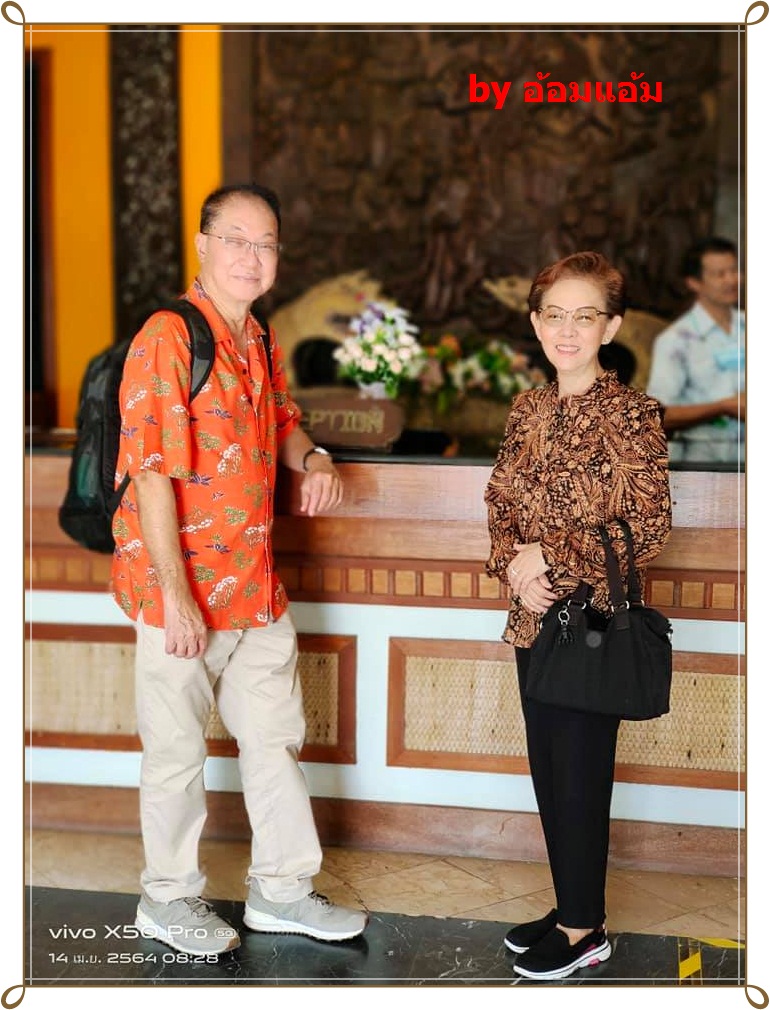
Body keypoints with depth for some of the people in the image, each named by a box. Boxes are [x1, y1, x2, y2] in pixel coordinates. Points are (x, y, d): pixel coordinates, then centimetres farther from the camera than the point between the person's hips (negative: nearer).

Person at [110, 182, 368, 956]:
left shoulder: (260, 342, 9)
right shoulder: (166, 338, -16)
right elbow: (151, 471, -20)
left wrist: (311, 457, 2)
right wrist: (176, 594, -22)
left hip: (256, 580, 8)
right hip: (183, 587, -8)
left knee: (275, 734, 16)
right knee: (178, 748, 8)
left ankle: (281, 890, 32)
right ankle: (168, 898, 29)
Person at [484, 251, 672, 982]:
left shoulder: (632, 414, -13)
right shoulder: (527, 409, 7)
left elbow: (648, 527, -16)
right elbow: (500, 502, 11)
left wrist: (553, 558, -16)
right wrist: (511, 563, -8)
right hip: (534, 618, 6)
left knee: (580, 777, 4)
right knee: (548, 771, 15)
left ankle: (585, 929, 21)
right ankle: (571, 907, 31)